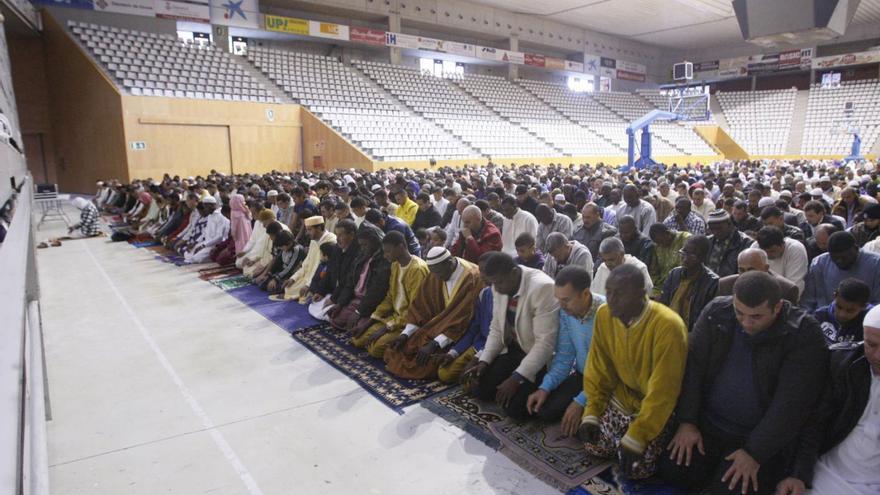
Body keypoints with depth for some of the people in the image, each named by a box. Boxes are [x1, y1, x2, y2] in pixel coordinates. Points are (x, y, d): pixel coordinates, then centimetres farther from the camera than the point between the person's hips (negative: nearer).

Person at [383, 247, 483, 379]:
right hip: (438, 325, 6)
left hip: (462, 333, -6)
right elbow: (420, 305, 1)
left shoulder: (472, 278, -25)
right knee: (403, 347, -10)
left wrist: (435, 344, -29)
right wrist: (405, 334, -10)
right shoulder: (435, 275, -4)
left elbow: (463, 318, -27)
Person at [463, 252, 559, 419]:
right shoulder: (499, 287, -5)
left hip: (540, 355, -7)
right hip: (512, 348, 7)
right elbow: (496, 328, 6)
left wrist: (517, 378, -28)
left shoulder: (542, 287, -28)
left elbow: (545, 343, -28)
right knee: (481, 390, -1)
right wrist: (484, 361, -7)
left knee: (513, 407, -18)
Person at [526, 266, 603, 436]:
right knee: (543, 409, -7)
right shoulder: (565, 312, -8)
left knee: (582, 427, -21)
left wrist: (581, 402, -29)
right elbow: (564, 356, 1)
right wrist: (545, 387, -10)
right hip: (581, 375, 6)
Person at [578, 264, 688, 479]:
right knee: (594, 447, -4)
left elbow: (662, 391, -27)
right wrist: (592, 412, -6)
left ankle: (658, 440, 17)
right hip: (622, 396, 5)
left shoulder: (667, 325, -31)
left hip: (657, 407, -5)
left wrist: (637, 436, -24)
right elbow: (598, 368, -1)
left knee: (636, 468, -12)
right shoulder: (603, 314, -12)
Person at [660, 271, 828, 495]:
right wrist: (687, 421, -9)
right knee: (672, 471, -11)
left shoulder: (804, 334, -16)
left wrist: (755, 453, -19)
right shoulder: (716, 312, -7)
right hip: (707, 423, 3)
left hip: (763, 436, -3)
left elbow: (791, 404, -17)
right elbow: (693, 366, -4)